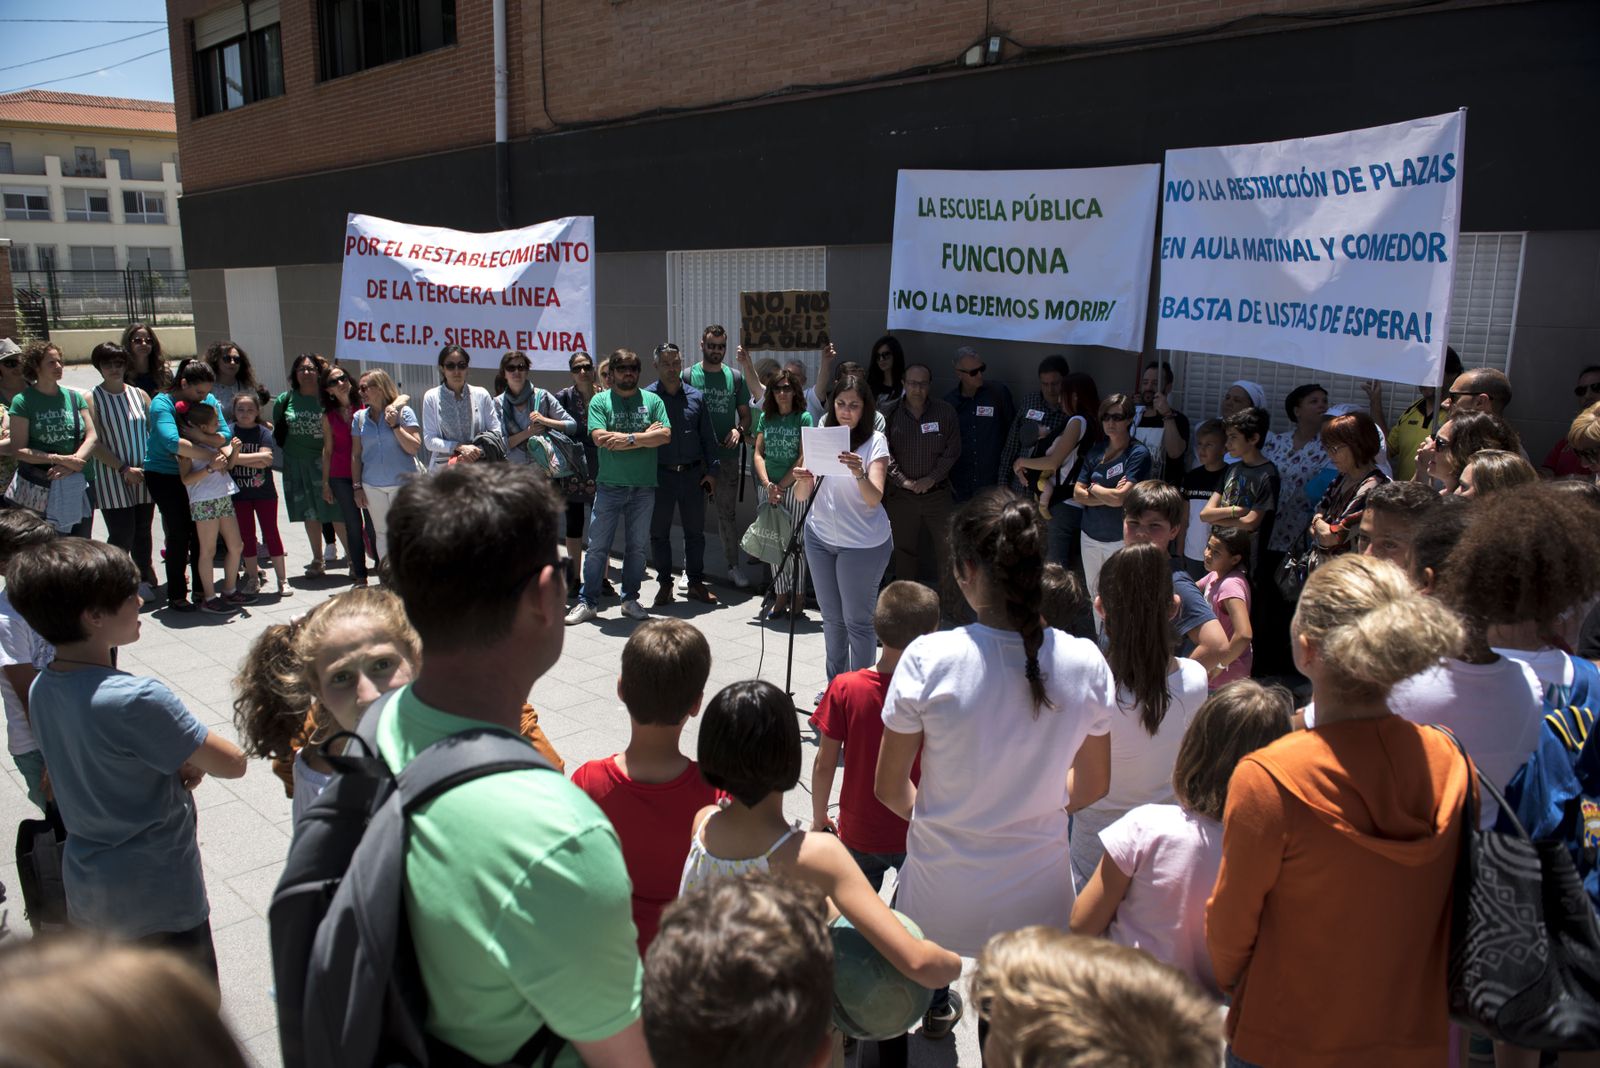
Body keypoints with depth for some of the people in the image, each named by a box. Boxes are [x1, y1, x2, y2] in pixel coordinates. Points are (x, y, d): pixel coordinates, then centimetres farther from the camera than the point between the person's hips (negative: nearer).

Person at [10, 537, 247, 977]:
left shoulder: (40, 690, -3)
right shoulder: (136, 699, -28)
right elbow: (232, 763, -20)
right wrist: (191, 759, 1)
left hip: (85, 891, 7)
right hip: (158, 899, -7)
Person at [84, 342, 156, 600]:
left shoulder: (140, 395, 8)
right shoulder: (92, 399, -4)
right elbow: (95, 444, -9)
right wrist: (124, 469, -14)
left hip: (143, 476, 4)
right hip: (111, 479, -4)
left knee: (142, 531, 10)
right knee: (122, 534, -6)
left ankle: (144, 579, 24)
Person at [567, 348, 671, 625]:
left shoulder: (652, 400, 7)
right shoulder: (600, 400, 2)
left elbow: (665, 435, -6)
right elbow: (599, 437, -13)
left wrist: (630, 439, -15)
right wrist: (645, 435, -11)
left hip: (643, 487, 2)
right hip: (609, 485, -2)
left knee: (637, 546, 10)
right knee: (597, 546, 1)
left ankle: (630, 599, 22)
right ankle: (587, 602, 9)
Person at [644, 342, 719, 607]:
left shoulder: (696, 397, 7)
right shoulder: (646, 397, -3)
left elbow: (708, 436, 10)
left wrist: (712, 470, 4)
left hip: (692, 473, 2)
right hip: (660, 475, -2)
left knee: (695, 531, 8)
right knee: (659, 532, 6)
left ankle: (695, 583, 19)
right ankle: (665, 583, 19)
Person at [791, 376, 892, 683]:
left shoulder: (875, 441, -12)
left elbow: (874, 498, -22)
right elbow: (802, 496, -4)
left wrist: (859, 473, -41)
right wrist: (803, 480, -26)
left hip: (863, 542, -5)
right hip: (820, 537, 5)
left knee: (857, 620, 1)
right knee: (831, 617, 17)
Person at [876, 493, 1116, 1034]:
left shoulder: (928, 659, -20)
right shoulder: (1086, 664, -12)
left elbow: (889, 787, -8)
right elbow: (1092, 786, 4)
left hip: (939, 898, -2)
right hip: (1036, 896, 2)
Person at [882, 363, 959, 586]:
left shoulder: (945, 413, -1)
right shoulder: (891, 415, -3)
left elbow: (953, 450, -1)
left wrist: (932, 478, -9)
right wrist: (903, 481, -13)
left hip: (936, 491, 0)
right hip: (900, 493, 0)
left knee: (946, 546, 2)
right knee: (904, 547, 9)